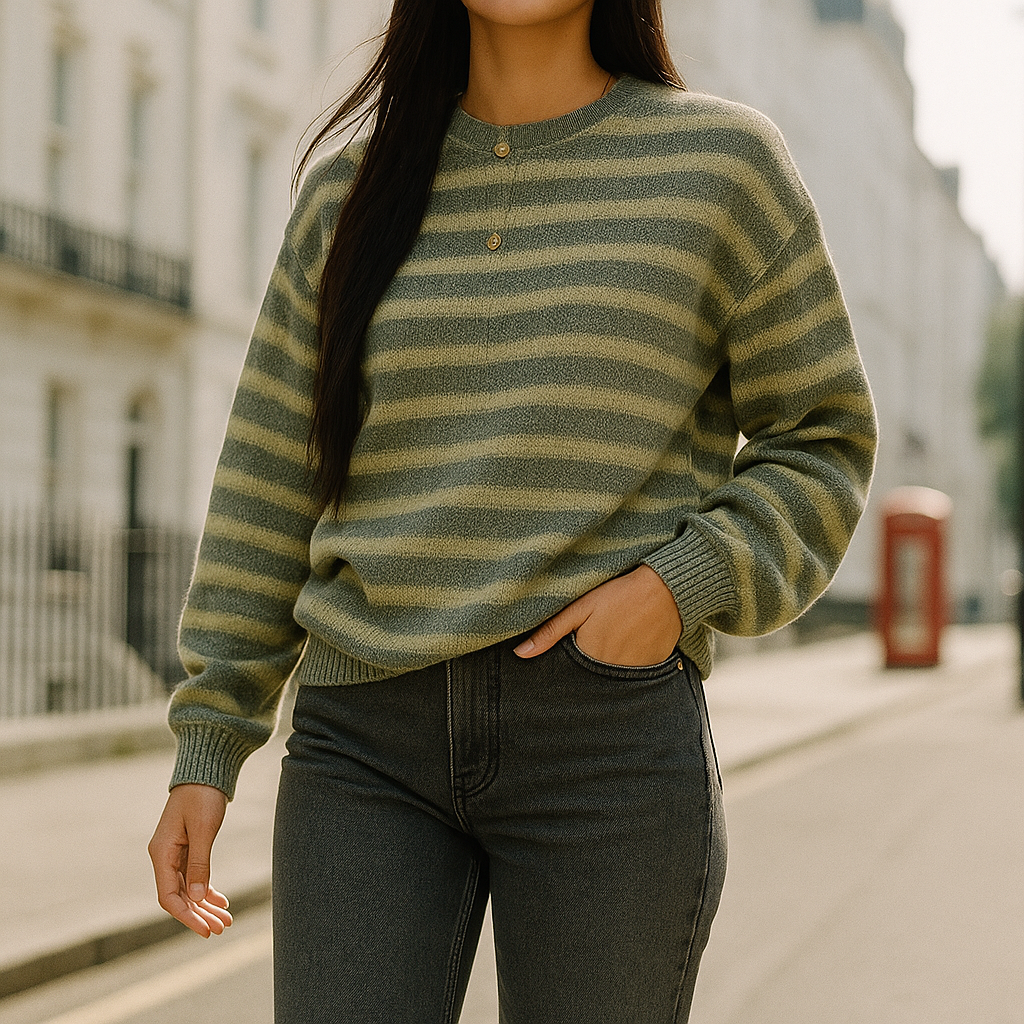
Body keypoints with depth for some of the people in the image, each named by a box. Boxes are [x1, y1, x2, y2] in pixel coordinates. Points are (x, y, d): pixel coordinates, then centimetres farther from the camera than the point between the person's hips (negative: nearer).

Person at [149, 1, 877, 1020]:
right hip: (371, 743, 2)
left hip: (608, 743, -2)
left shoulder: (722, 161, 2)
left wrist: (681, 585, -12)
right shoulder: (353, 187, 10)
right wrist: (203, 753, 6)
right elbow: (271, 483, 10)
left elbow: (819, 439, 6)